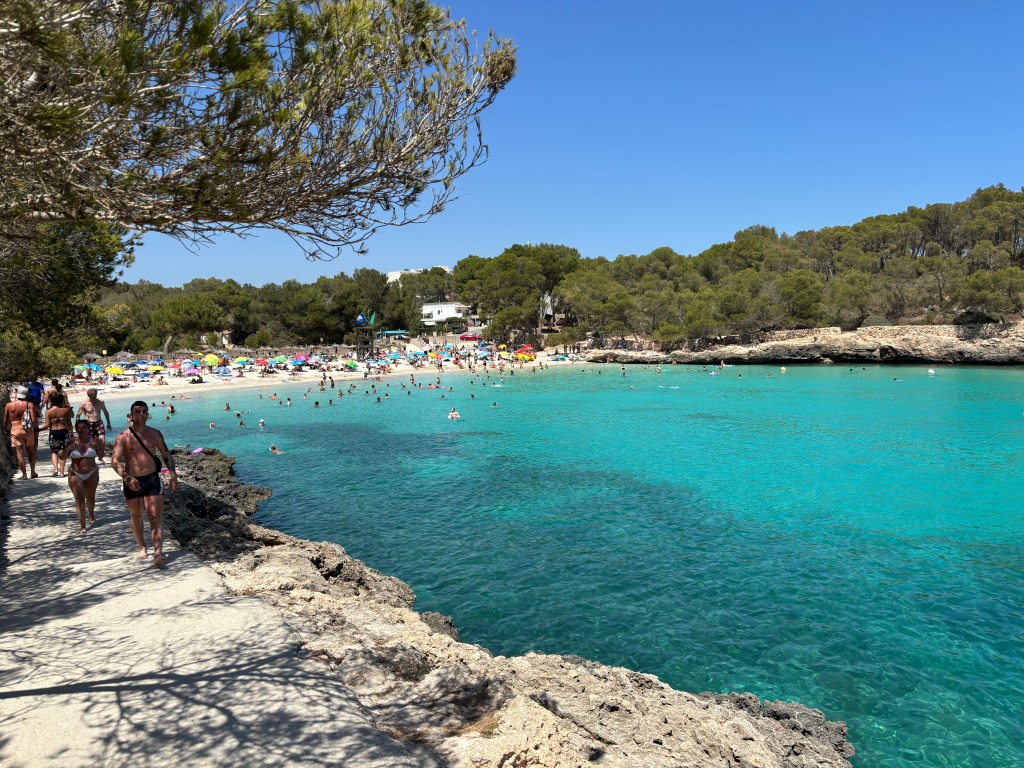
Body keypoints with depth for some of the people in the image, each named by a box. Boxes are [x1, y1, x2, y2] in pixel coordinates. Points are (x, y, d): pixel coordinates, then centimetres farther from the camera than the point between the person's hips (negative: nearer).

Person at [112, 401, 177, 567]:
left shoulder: (155, 434, 4)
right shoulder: (123, 438, -6)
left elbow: (166, 455, 12)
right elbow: (116, 462, -15)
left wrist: (173, 475, 2)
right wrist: (126, 478, -31)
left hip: (152, 479, 0)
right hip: (132, 482, 0)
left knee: (155, 517, -10)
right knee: (136, 516, 15)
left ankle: (158, 553, -18)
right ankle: (142, 548, 32)